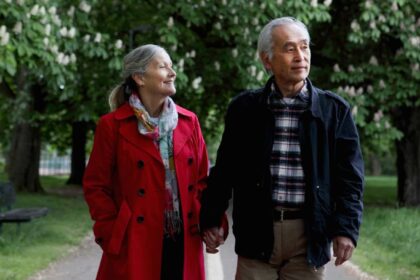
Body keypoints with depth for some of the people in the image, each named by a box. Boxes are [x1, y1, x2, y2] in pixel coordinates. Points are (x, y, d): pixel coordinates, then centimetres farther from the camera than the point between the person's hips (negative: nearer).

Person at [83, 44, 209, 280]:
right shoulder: (112, 125, -2)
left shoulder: (189, 121, 9)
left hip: (185, 244, 4)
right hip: (135, 246, -3)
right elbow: (95, 186, 0)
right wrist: (112, 235, -7)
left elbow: (202, 180, 12)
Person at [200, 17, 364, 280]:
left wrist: (347, 228, -7)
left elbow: (349, 176, 2)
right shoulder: (244, 107, 4)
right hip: (256, 232, 0)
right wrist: (210, 219, 5)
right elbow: (225, 170, 9)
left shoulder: (335, 109, 3)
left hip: (309, 233, 0)